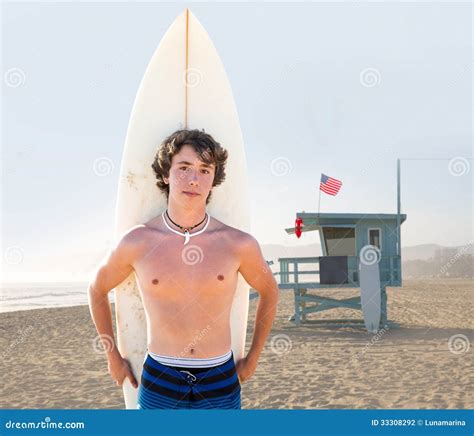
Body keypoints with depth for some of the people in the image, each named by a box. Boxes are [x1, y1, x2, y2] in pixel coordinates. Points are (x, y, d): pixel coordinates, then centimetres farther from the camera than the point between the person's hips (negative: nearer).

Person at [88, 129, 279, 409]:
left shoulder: (239, 244, -7)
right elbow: (97, 289, 12)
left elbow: (270, 291, 13)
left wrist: (253, 359, 14)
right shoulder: (137, 242, -7)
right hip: (159, 384, 0)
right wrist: (113, 357, 15)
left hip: (220, 385, 0)